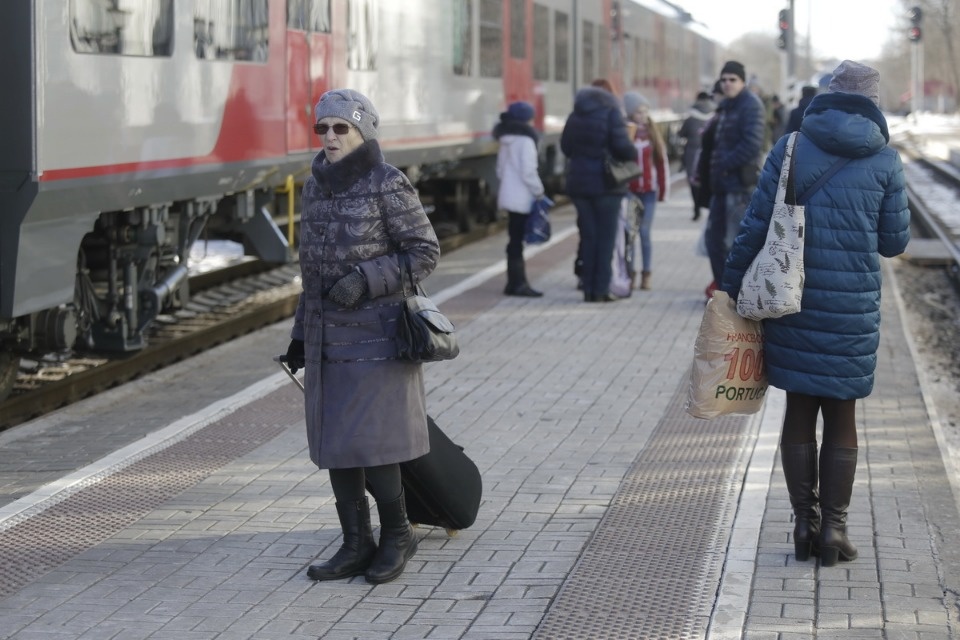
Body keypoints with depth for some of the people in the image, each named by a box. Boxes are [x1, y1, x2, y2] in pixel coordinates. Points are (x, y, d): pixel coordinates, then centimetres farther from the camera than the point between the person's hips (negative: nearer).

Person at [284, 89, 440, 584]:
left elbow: (424, 251, -9)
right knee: (333, 443, 6)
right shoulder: (316, 186, 10)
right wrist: (301, 334, 16)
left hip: (376, 334, -7)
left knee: (368, 444, -8)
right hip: (328, 336, 7)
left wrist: (365, 281, -19)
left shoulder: (388, 184, -9)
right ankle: (356, 547, 15)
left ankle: (397, 534, 13)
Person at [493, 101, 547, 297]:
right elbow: (528, 171, -17)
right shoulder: (525, 140, -13)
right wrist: (539, 192, -7)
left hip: (508, 194, 8)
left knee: (515, 240, 11)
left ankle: (516, 282, 14)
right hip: (522, 198, -8)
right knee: (517, 241, -7)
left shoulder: (506, 140, 14)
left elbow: (500, 169, 17)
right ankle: (517, 283, -6)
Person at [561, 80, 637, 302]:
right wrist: (633, 155, 1)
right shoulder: (611, 114, -9)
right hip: (605, 184, -5)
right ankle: (601, 289, 0)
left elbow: (565, 147, 13)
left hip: (579, 183, 5)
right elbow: (621, 145, -18)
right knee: (606, 238, 2)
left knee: (588, 236, 11)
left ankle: (588, 288, 9)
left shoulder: (575, 116, 8)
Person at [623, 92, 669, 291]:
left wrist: (663, 189, 6)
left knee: (645, 232, 4)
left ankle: (646, 276, 9)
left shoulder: (653, 134, 6)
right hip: (628, 190, -2)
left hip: (648, 191, 2)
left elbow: (662, 162, 9)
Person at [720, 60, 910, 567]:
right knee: (841, 417, 10)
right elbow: (894, 242, 3)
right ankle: (833, 528, 12)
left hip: (791, 304, 1)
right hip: (853, 309, -1)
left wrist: (731, 288, 5)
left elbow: (755, 226, -4)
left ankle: (804, 523, 16)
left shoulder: (791, 148, -3)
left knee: (799, 412, 12)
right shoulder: (884, 161, -3)